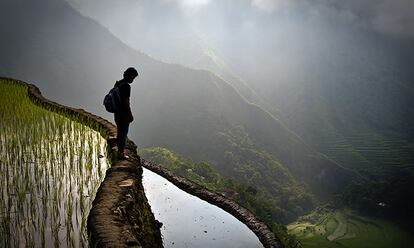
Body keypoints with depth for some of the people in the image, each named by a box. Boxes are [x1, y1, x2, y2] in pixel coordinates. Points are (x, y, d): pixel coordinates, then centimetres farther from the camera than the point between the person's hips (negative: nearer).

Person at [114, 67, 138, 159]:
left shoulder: (118, 83, 8)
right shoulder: (126, 86, -20)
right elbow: (126, 102, -21)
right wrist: (130, 115, -14)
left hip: (117, 112, 9)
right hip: (124, 114, -9)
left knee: (119, 132, 19)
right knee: (123, 133, 1)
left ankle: (120, 151, 31)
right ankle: (121, 153, 8)